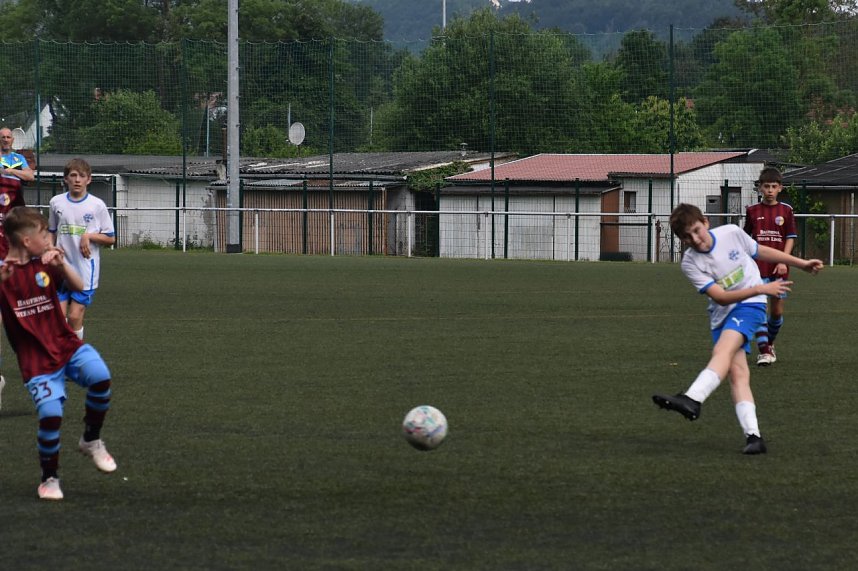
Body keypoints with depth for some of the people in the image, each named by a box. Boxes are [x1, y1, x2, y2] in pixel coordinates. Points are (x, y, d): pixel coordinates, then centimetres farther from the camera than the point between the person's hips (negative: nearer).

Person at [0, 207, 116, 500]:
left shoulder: (46, 264, 6)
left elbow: (78, 286, -4)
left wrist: (60, 264, -21)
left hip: (66, 345, 4)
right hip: (36, 362, -4)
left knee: (100, 377, -25)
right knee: (50, 415, -19)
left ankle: (91, 441, 2)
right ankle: (49, 479, 7)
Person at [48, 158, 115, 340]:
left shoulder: (97, 205, -2)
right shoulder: (56, 202, 6)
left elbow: (111, 239, 1)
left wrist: (89, 236, -13)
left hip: (86, 270, -2)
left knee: (75, 316, -4)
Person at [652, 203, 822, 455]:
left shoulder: (732, 233, -7)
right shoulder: (690, 262, -11)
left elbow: (762, 252, 12)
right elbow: (720, 296, -17)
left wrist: (802, 263, 16)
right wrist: (761, 289, -26)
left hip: (750, 305, -2)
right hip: (722, 313, 2)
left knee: (724, 349, -29)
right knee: (737, 371, -15)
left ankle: (692, 400, -49)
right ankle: (753, 436, -19)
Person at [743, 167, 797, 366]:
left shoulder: (786, 210, 4)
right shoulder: (752, 211, 4)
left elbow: (790, 238, 3)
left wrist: (783, 261, -9)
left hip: (778, 268, 1)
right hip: (758, 267, -1)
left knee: (777, 311, 7)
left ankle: (769, 343, 31)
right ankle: (763, 351, -13)